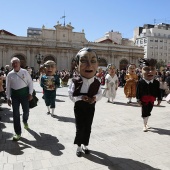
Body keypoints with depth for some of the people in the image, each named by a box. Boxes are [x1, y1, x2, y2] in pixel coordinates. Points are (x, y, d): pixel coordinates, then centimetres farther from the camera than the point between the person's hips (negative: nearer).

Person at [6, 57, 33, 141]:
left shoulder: (25, 72, -3)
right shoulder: (10, 74, 0)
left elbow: (30, 82, 0)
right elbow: (8, 87, 5)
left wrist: (30, 93, -6)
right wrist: (8, 98, 3)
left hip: (24, 93, 0)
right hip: (15, 94, 1)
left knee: (26, 110, 10)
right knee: (16, 113, 0)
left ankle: (25, 121, 47)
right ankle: (18, 133, 10)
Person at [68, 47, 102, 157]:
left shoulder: (97, 82, -10)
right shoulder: (75, 82, -18)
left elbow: (100, 94, 1)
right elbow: (71, 95, -12)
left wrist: (95, 97, -21)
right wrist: (80, 97, -29)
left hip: (91, 108, 3)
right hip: (79, 108, -2)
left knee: (88, 128, 12)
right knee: (80, 128, 3)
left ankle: (85, 145, 34)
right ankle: (79, 147, 25)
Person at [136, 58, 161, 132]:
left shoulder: (156, 82, -7)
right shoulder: (140, 82, -16)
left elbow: (158, 91, 3)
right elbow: (138, 91, -10)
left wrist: (159, 99, 4)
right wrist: (138, 99, -11)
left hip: (151, 101, 4)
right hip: (144, 101, -3)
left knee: (148, 113, 17)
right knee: (144, 113, 3)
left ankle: (146, 123, 36)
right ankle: (145, 125, 15)